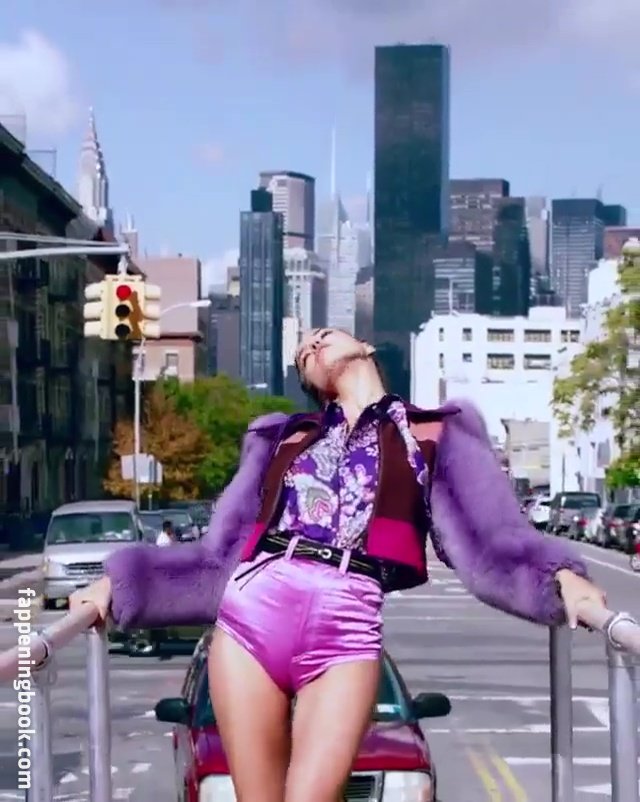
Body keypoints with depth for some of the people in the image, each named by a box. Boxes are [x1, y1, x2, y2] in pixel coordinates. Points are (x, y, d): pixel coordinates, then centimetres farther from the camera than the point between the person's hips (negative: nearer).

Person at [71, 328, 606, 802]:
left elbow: (491, 537, 6)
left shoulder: (434, 433, 18)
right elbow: (222, 553, 24)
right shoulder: (284, 436, 25)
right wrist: (119, 583, 17)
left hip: (347, 628, -3)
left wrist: (560, 576, -14)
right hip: (251, 612, 3)